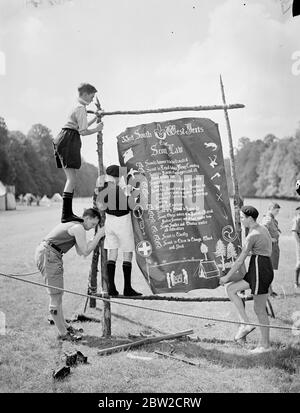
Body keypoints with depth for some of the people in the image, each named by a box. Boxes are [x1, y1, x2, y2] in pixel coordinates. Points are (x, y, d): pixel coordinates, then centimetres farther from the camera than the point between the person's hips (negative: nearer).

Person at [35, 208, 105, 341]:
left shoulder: (74, 224, 20)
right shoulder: (79, 228, -11)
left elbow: (80, 252, 22)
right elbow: (85, 252, -9)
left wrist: (95, 239, 17)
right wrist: (99, 235, -3)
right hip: (49, 255, -10)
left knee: (57, 294, 17)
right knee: (56, 296, -4)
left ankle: (63, 326, 26)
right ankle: (63, 333, 2)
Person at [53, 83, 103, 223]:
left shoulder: (78, 107, 24)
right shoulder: (81, 108, -8)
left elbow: (81, 126, 35)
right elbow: (83, 132, -14)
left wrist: (95, 118, 38)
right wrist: (96, 129, 2)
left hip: (63, 140, 10)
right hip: (69, 140, -10)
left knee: (71, 178, 9)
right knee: (72, 178, -14)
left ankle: (68, 213, 8)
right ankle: (66, 214, -20)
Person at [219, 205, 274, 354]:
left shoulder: (252, 236, -16)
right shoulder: (262, 229, 12)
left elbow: (240, 260, -14)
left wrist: (227, 277, -5)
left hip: (260, 270, -10)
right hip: (265, 267, 10)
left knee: (260, 310, -1)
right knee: (230, 289, 10)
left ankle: (265, 344, 9)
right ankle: (246, 323, 6)